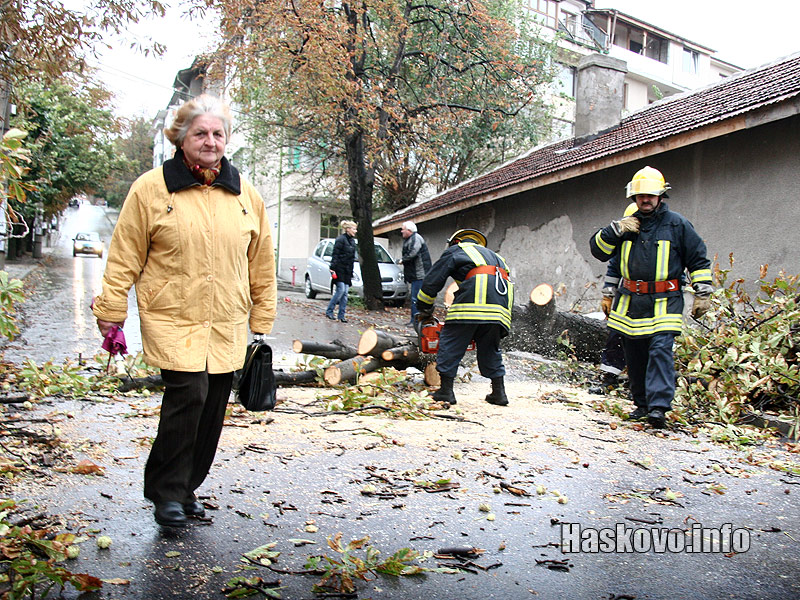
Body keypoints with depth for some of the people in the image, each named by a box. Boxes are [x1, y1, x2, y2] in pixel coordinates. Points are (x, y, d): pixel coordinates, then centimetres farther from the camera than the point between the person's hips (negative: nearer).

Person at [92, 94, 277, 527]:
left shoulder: (245, 195, 9)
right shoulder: (151, 188, 0)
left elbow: (261, 261, 14)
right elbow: (125, 255, 2)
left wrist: (262, 319, 13)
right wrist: (111, 310, 1)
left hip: (227, 325, 4)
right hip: (172, 319, -4)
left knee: (212, 410, 7)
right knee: (188, 394, -16)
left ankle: (186, 488, 27)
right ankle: (167, 492, 4)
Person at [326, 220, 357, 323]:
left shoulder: (352, 241, 16)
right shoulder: (341, 239, -8)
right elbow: (335, 255, -12)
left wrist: (351, 273, 19)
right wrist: (333, 268, -19)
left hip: (347, 271, 8)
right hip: (340, 269, -8)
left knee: (345, 293, 4)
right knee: (341, 290, -13)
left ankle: (341, 315, 7)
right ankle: (329, 311, 0)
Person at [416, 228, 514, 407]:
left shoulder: (456, 251, 21)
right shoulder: (495, 256, 38)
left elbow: (432, 280, 15)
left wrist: (424, 310, 27)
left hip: (473, 302, -6)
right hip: (501, 308, 6)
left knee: (450, 344, 4)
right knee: (490, 350, 19)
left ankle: (446, 391, 4)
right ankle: (499, 392, 17)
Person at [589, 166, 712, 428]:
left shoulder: (677, 224, 3)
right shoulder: (627, 224, 12)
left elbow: (699, 260, 6)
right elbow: (598, 249, 9)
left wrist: (703, 294, 1)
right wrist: (615, 229, -5)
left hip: (664, 303, -4)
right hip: (630, 303, 4)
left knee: (660, 349, -17)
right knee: (635, 355, 9)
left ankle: (659, 406, -19)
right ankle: (642, 403, 22)